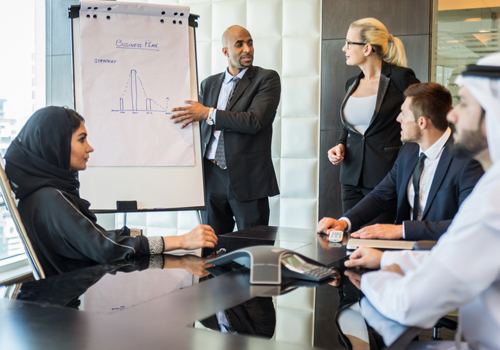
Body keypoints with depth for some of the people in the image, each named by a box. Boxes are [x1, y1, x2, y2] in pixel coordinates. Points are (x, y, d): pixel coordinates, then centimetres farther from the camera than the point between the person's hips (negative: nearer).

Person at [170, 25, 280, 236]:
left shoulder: (267, 79, -1)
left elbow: (255, 121, -15)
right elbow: (198, 126, 20)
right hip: (212, 177, 5)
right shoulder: (209, 84, 15)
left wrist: (209, 114, -12)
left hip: (248, 178, -4)